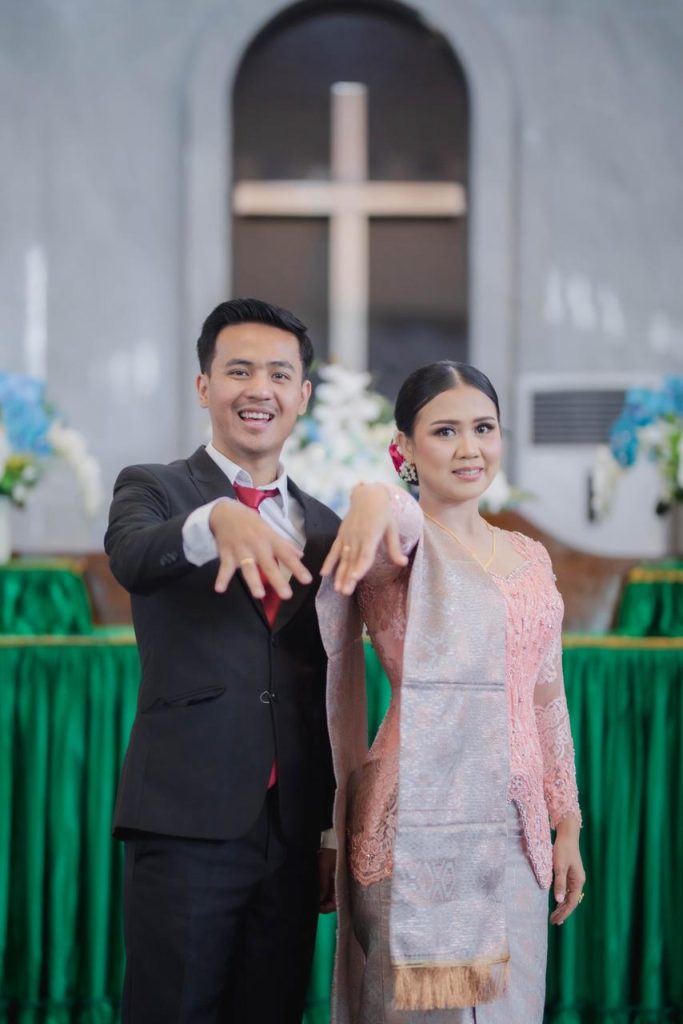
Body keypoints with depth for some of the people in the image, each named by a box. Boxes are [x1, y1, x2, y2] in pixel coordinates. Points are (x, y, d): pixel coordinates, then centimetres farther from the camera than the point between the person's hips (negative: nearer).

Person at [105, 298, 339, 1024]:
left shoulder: (323, 528, 15)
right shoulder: (152, 490, 3)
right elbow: (131, 558, -22)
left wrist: (336, 829, 16)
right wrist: (217, 520, -43)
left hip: (293, 834, 4)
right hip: (186, 826, -4)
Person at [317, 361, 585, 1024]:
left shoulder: (530, 558, 14)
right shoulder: (403, 540, -4)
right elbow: (399, 517, -30)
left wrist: (567, 826, 15)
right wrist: (372, 496, -53)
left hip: (516, 830, 6)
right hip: (425, 826, -6)